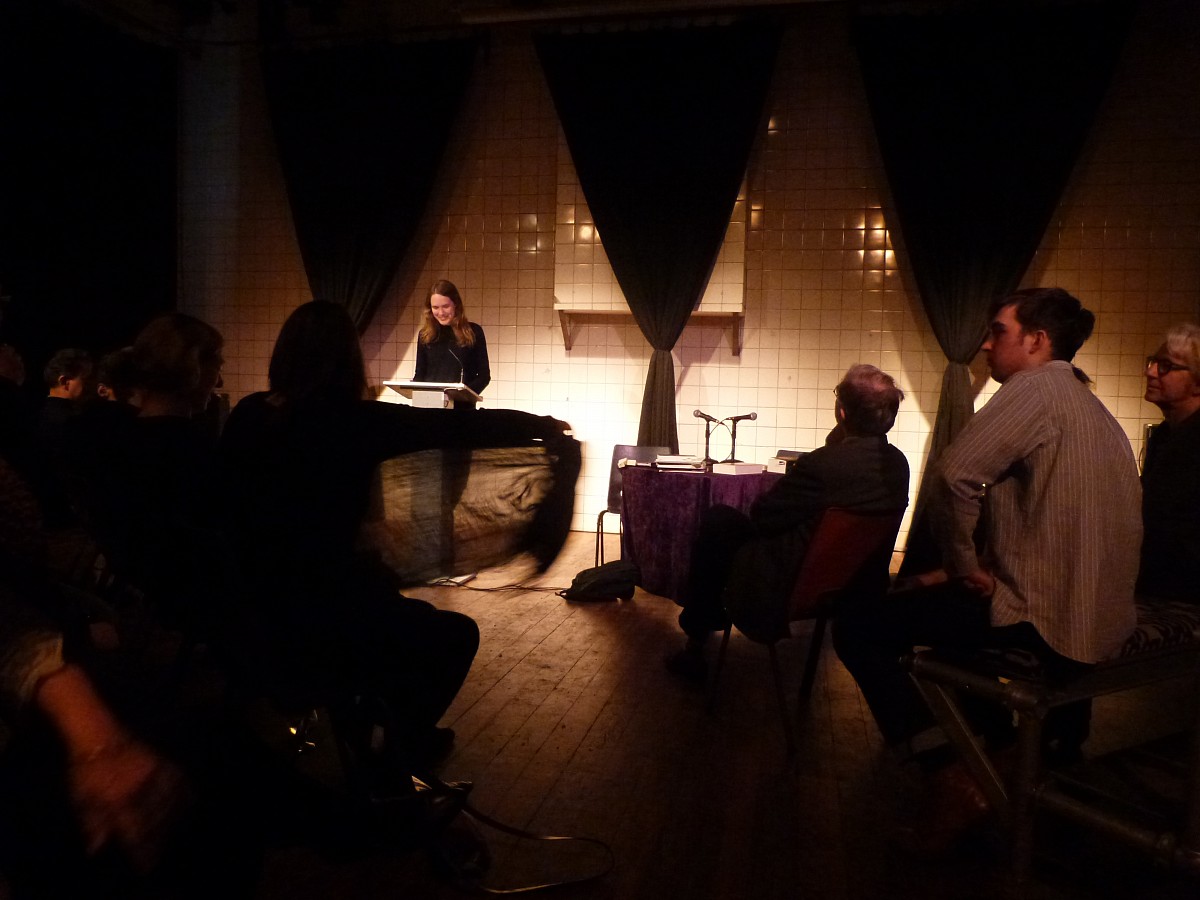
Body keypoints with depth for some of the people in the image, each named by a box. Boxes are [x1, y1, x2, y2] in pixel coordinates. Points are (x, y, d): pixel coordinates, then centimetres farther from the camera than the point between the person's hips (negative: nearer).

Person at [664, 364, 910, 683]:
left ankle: (695, 646, 25)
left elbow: (761, 515, -15)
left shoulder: (821, 465, -28)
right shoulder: (898, 463, -6)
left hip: (778, 599, -8)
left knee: (718, 520, 13)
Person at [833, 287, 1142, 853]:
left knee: (857, 626, -7)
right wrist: (987, 562, 15)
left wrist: (964, 566, -13)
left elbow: (953, 476, -27)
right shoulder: (1092, 408, 17)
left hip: (1044, 620, -10)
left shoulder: (1036, 388, -12)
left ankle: (952, 781, -10)